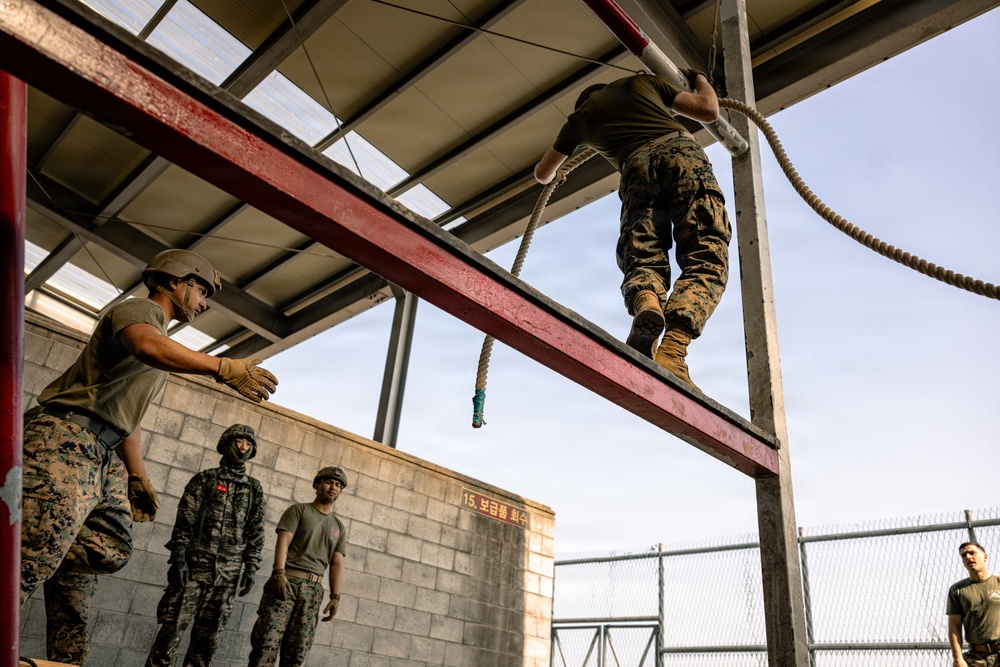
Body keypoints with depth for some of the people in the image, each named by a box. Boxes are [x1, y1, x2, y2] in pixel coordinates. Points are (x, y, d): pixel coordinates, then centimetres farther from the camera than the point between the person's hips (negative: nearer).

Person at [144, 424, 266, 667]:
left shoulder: (255, 489, 11)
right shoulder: (204, 479, 5)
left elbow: (256, 531, 9)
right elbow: (184, 520, -2)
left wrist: (251, 567, 2)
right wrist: (178, 557, -11)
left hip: (228, 572, 2)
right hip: (195, 564, -2)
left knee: (209, 634, 5)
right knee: (174, 625, -5)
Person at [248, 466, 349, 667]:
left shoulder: (339, 527, 20)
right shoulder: (299, 510, 8)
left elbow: (337, 564, 12)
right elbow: (283, 542, -5)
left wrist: (335, 596, 1)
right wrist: (279, 573, -19)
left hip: (314, 588, 4)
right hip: (286, 580, -3)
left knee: (298, 649, -1)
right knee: (268, 639, -12)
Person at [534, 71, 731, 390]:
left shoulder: (579, 117, 32)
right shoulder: (643, 82, 31)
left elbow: (542, 174, 43)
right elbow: (709, 110, 29)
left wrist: (556, 173, 67)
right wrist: (699, 79, 51)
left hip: (637, 167, 1)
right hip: (681, 151, 0)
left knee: (643, 259, 2)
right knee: (704, 259, -9)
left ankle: (646, 304, -36)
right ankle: (672, 350, -34)